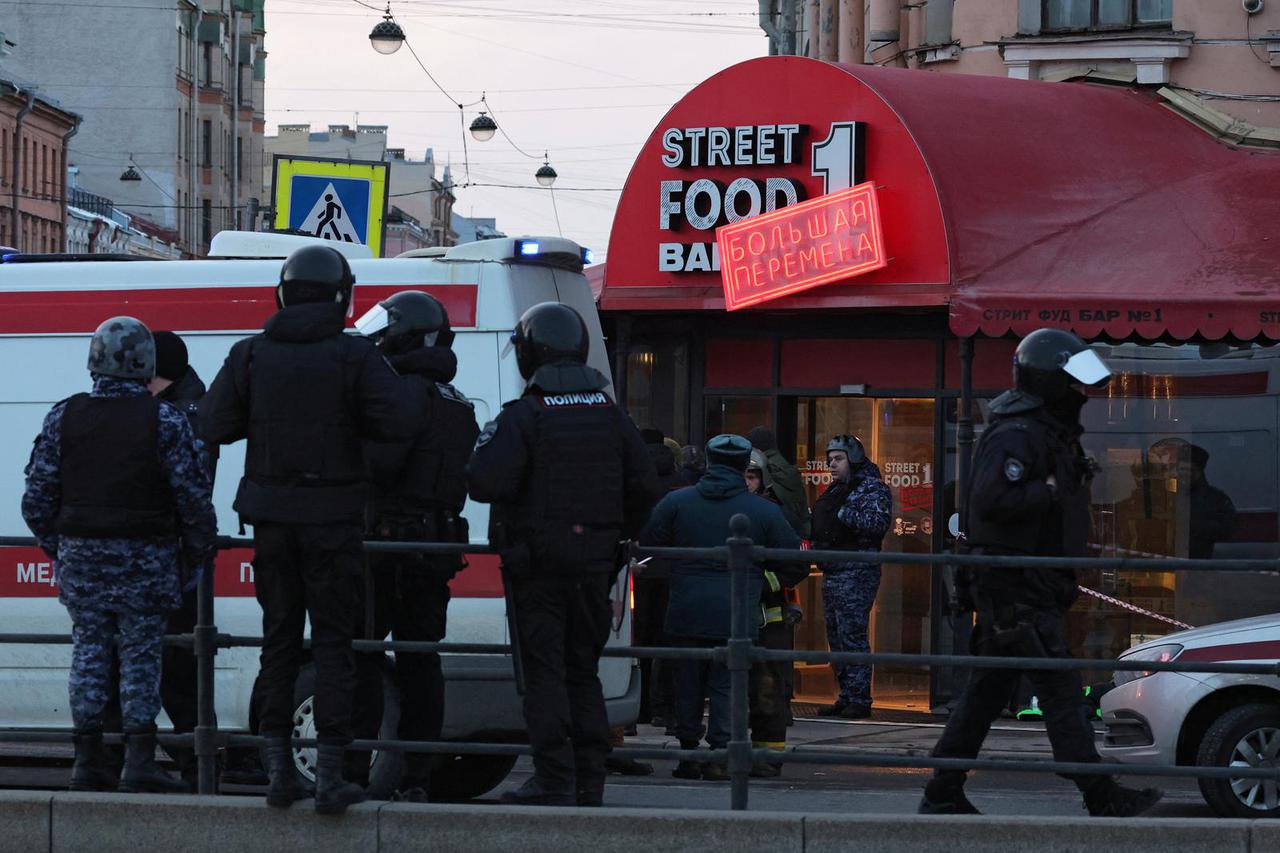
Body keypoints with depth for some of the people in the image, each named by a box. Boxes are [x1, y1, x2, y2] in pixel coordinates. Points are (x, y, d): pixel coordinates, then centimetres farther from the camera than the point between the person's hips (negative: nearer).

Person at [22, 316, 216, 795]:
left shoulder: (63, 418, 1)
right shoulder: (165, 421, -7)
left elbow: (37, 496, 3)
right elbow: (194, 495, -6)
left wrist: (54, 546, 17)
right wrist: (199, 552, 7)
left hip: (81, 556, 3)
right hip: (145, 558, -3)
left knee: (89, 652, 9)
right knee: (141, 655, 2)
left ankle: (89, 762, 10)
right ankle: (140, 763, -1)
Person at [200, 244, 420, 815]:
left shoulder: (251, 355, 0)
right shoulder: (354, 355, -8)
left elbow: (212, 425, -2)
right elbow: (403, 419, -17)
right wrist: (351, 421, 1)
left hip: (272, 517, 3)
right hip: (332, 517, -3)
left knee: (279, 640, 12)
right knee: (333, 644, 1)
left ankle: (279, 772, 11)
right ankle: (330, 778, -3)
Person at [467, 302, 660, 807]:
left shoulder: (523, 417, -11)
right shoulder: (609, 415, 7)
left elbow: (483, 482, -20)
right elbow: (645, 486, 7)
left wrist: (485, 446, 1)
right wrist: (617, 534, 20)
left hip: (537, 563, -5)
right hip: (593, 564, 5)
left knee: (544, 672, -2)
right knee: (583, 670, 12)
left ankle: (555, 781, -6)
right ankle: (589, 780, 11)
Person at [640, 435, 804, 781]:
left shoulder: (677, 502, 4)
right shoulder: (765, 512, 3)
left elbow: (647, 545, 7)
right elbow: (795, 563, 7)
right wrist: (777, 582, 28)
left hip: (686, 610, 1)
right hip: (736, 615, -1)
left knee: (688, 684, 11)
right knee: (727, 685, 4)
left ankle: (688, 754, 14)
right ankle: (719, 756, -3)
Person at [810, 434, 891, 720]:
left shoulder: (872, 489, -7)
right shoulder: (834, 490, 21)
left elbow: (879, 521, -22)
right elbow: (822, 526, 32)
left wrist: (845, 514, -20)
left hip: (857, 572, -10)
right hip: (831, 572, 10)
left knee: (852, 635, -12)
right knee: (836, 637, 11)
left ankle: (860, 699, -11)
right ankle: (846, 697, 17)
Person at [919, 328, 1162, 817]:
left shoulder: (1051, 430, 18)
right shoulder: (1016, 434, -16)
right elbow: (990, 500, -27)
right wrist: (1049, 490, -20)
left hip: (1035, 588, 11)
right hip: (1015, 589, -11)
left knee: (987, 691, 11)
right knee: (1060, 690, -9)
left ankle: (942, 796, 14)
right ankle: (1103, 799, -9)